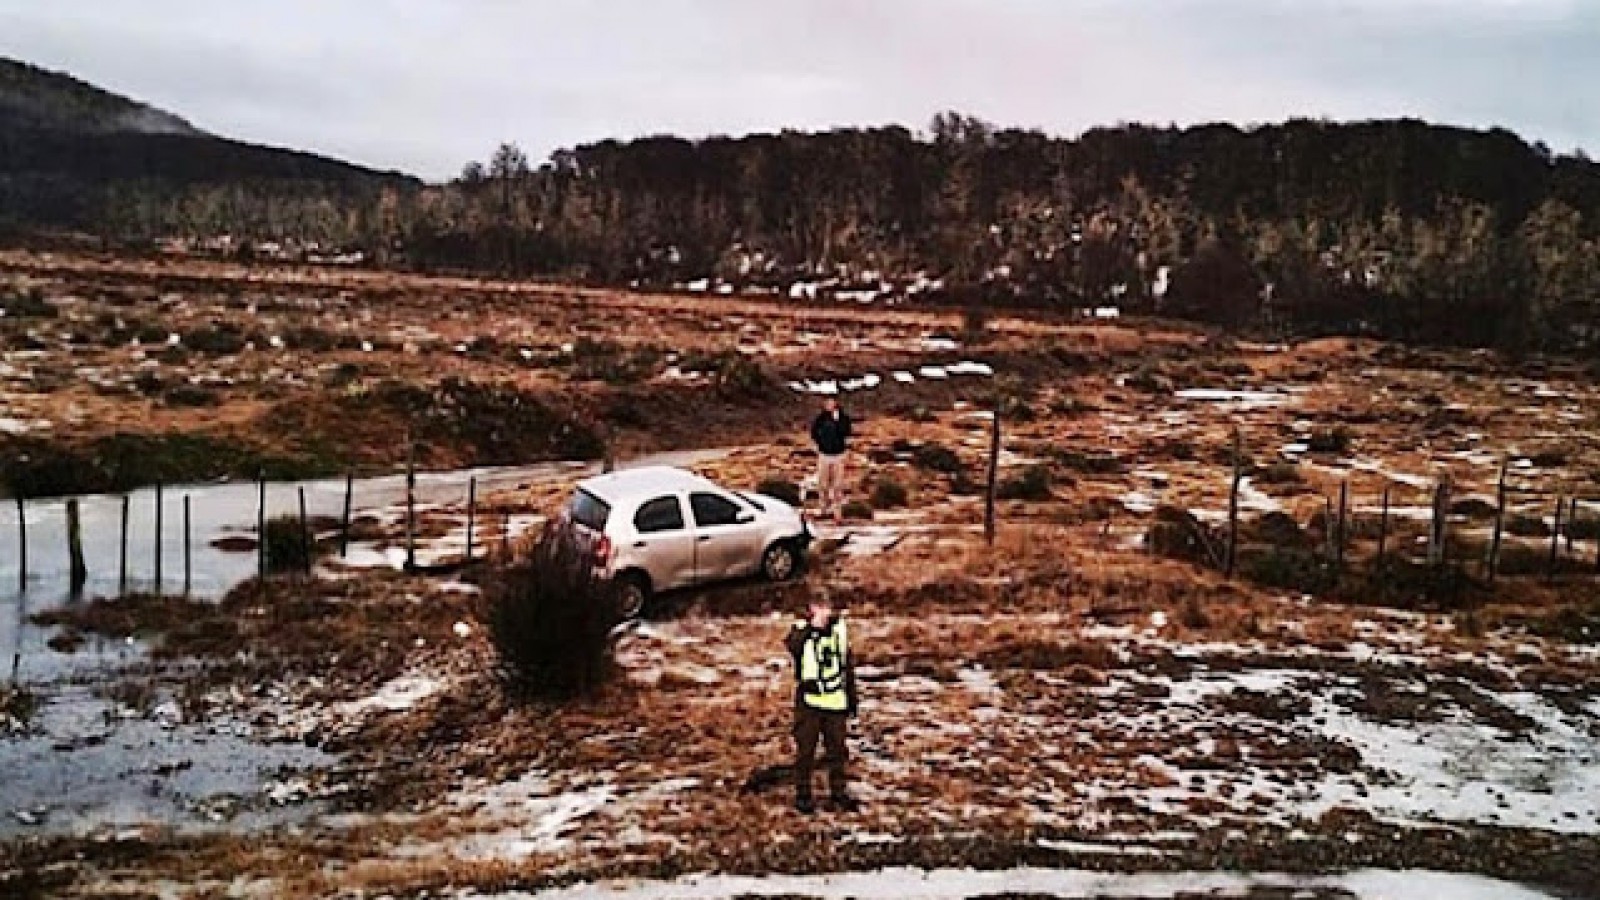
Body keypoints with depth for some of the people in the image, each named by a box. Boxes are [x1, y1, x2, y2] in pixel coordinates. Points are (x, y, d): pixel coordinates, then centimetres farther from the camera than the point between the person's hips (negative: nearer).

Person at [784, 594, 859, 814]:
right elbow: (792, 645, -35)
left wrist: (852, 697, 15)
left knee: (837, 750, 13)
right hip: (809, 702, -3)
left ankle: (838, 792, 29)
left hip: (836, 702, 4)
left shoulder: (839, 629, 2)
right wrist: (812, 626, -39)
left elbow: (848, 665, 13)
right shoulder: (802, 630, -10)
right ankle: (802, 795, 19)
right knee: (806, 750, 5)